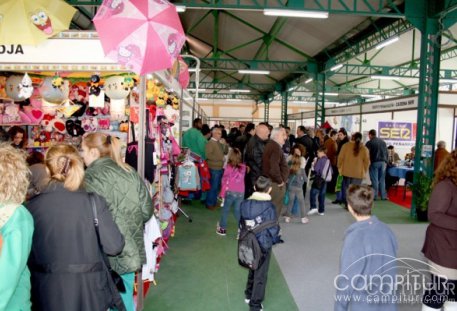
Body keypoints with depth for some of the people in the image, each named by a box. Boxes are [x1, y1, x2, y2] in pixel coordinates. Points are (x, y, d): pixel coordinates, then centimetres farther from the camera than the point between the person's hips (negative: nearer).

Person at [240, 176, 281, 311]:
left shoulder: (245, 203, -7)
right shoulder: (269, 206, -21)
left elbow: (241, 223, 2)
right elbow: (273, 228, -15)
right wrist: (275, 239, 4)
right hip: (264, 245, -5)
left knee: (252, 269, 26)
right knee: (260, 275, 10)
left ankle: (248, 295, 42)